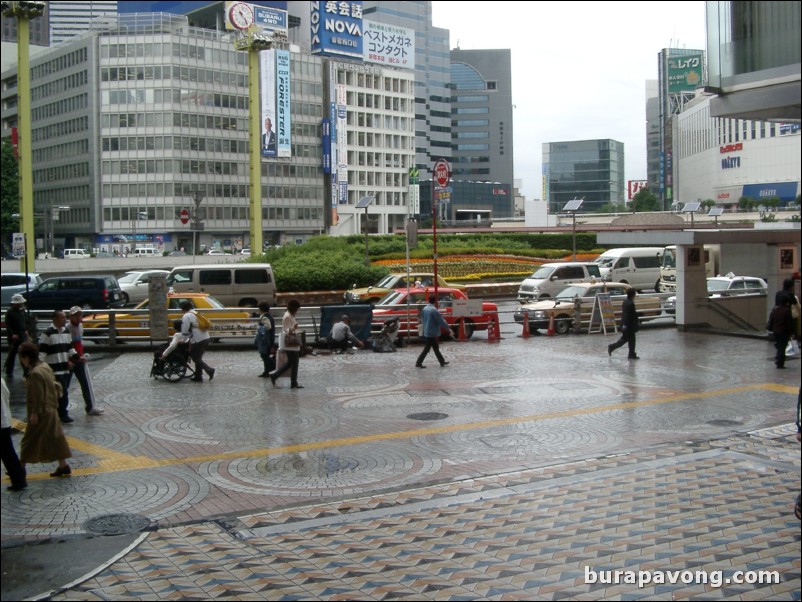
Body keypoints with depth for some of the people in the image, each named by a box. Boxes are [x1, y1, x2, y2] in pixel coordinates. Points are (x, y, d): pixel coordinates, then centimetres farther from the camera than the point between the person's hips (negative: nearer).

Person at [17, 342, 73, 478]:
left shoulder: (35, 373, -22)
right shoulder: (44, 366, 6)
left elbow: (38, 396, -22)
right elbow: (55, 385, 14)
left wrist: (35, 413, -18)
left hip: (41, 413, -9)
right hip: (51, 410, 9)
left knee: (29, 440, 4)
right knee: (55, 438, 11)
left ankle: (21, 468, 14)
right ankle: (63, 466, 14)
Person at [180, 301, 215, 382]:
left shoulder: (186, 316, -7)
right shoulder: (196, 314, 19)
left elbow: (185, 331, -11)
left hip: (198, 340, -9)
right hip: (206, 338, 9)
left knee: (196, 358, 1)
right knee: (198, 358, 17)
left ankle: (209, 370, -13)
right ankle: (198, 377, 20)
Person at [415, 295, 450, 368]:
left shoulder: (424, 308, 5)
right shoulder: (434, 310, -19)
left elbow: (422, 319, 17)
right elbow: (441, 321, -16)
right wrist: (448, 327, -4)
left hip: (426, 332, 8)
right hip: (432, 333, -8)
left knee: (436, 348, 16)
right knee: (427, 349, -1)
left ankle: (442, 362, 24)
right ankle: (418, 363, 1)